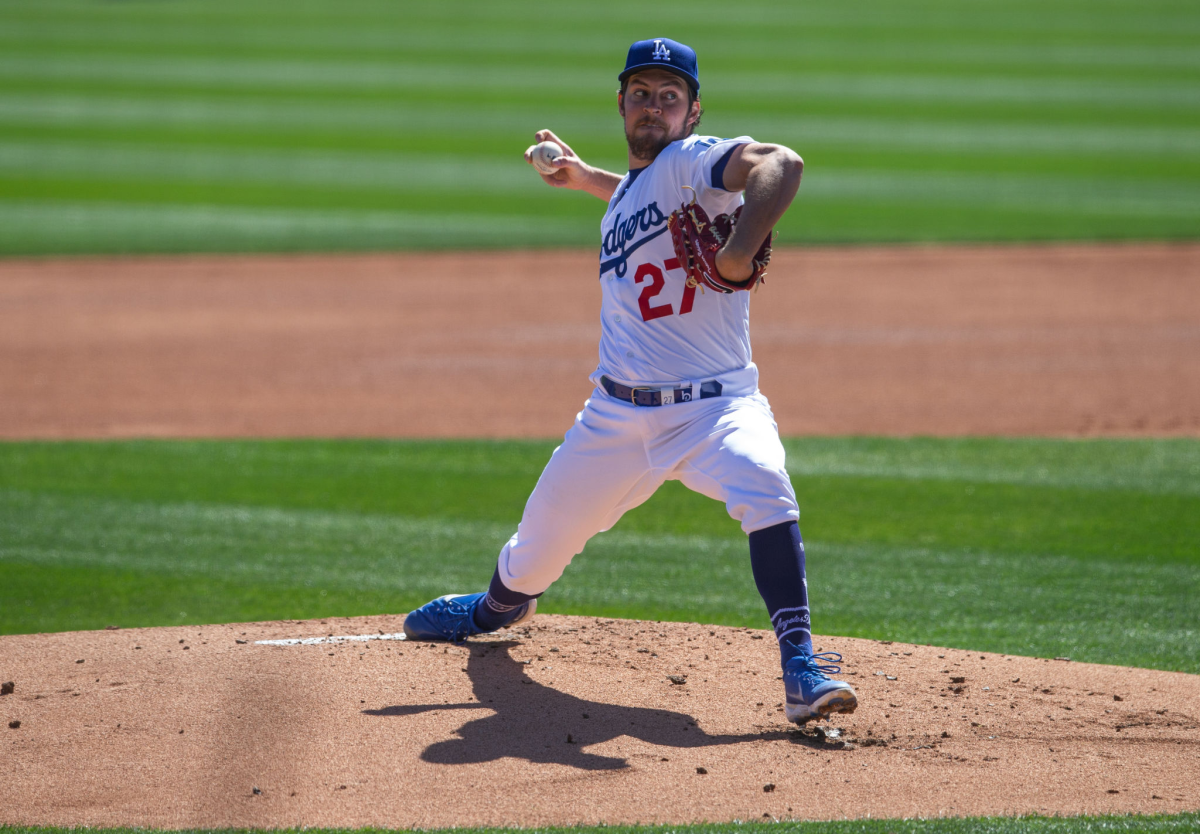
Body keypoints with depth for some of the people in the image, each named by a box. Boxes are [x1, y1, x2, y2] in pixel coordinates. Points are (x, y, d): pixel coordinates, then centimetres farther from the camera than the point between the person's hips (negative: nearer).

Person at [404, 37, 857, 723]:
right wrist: (583, 177, 33)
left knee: (763, 487, -36)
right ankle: (502, 605, 52)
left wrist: (741, 250, -43)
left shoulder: (693, 160, -9)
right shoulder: (631, 187, 15)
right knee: (540, 542, 17)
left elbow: (782, 164, -31)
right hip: (619, 416, 7)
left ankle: (802, 667, -37)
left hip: (716, 406, -7)